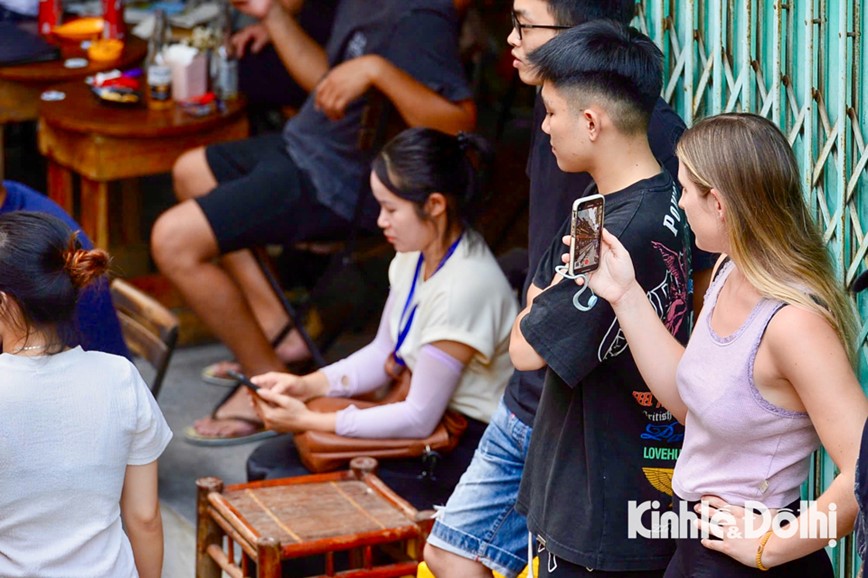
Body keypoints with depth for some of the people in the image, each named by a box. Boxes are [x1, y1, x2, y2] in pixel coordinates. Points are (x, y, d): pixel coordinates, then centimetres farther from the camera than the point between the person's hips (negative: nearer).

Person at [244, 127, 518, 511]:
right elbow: (383, 353, 13)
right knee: (267, 463, 2)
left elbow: (419, 418, -23)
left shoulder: (466, 285, -27)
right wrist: (307, 385, -4)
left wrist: (308, 421, -19)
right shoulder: (416, 255, 1)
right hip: (429, 419, 9)